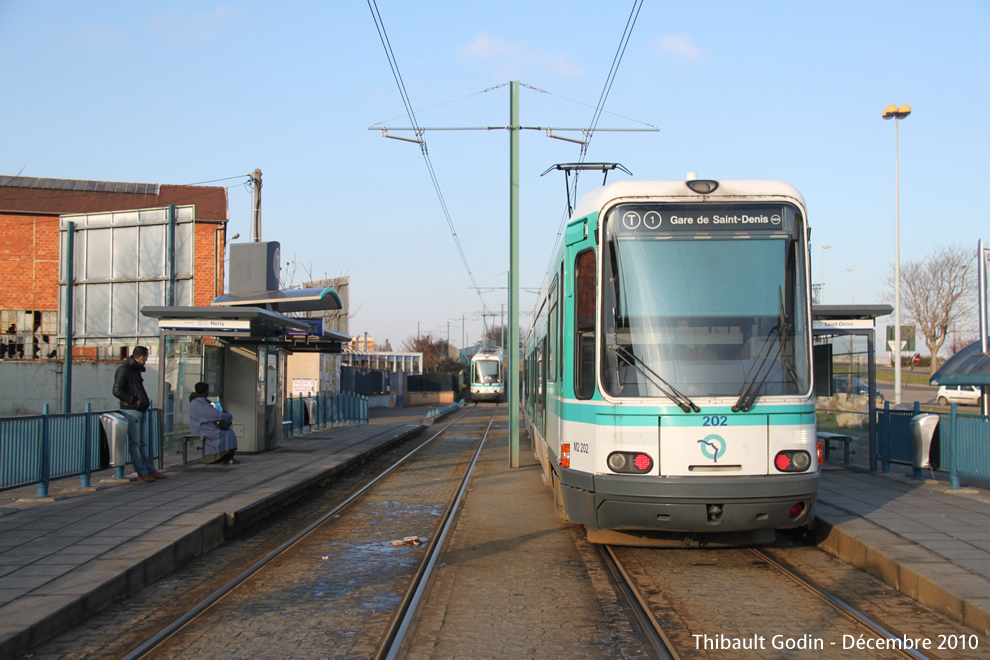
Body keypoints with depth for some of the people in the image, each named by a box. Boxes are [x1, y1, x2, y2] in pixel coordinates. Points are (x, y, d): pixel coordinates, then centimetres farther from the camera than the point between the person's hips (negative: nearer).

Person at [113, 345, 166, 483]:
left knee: (144, 443, 12)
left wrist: (145, 401, 11)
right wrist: (134, 401, -15)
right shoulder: (123, 370, -10)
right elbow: (117, 391, -16)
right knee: (134, 443, -4)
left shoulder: (136, 369, 17)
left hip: (141, 411, 9)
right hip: (131, 411, -9)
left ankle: (151, 470, 16)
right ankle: (142, 473, -2)